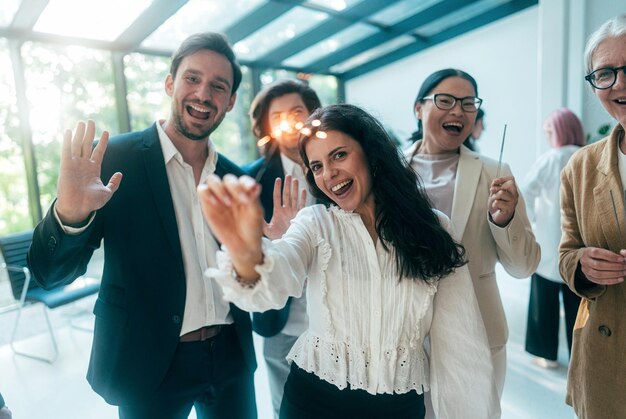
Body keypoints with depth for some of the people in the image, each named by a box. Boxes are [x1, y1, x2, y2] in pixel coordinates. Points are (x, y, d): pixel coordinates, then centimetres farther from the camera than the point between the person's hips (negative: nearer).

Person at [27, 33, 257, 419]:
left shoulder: (235, 177, 1)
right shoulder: (114, 160, -11)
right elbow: (50, 273, -11)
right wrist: (69, 214, -31)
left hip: (231, 358, 4)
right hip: (149, 363, -3)